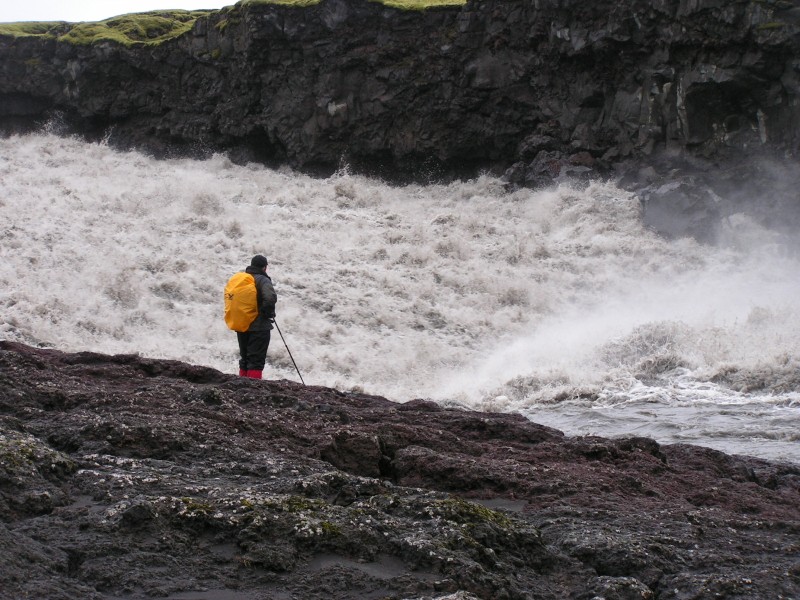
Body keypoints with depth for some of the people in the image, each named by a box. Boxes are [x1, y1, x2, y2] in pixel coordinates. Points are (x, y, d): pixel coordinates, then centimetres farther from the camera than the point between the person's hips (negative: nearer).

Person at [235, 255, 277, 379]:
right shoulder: (263, 280, -13)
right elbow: (271, 298, -29)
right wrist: (267, 313, -13)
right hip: (259, 327, -7)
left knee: (244, 359, 16)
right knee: (256, 360, -6)